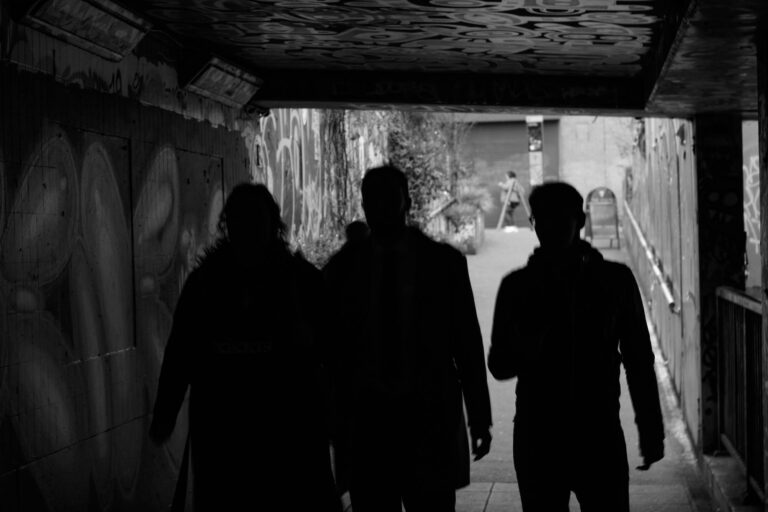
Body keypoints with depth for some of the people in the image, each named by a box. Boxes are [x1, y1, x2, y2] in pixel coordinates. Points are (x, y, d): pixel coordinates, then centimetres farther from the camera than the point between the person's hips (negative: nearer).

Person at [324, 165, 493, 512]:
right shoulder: (342, 268, 5)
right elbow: (333, 348, 8)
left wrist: (479, 418, 3)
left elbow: (467, 341, 4)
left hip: (430, 417, -1)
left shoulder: (444, 262, 2)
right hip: (364, 416, 1)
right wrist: (333, 419, 5)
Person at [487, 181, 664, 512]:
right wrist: (527, 350, -16)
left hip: (601, 436, -1)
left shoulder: (615, 281, 3)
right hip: (536, 438, 1)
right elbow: (498, 365, 7)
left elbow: (638, 361, 9)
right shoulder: (516, 286, 5)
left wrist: (651, 432, 7)